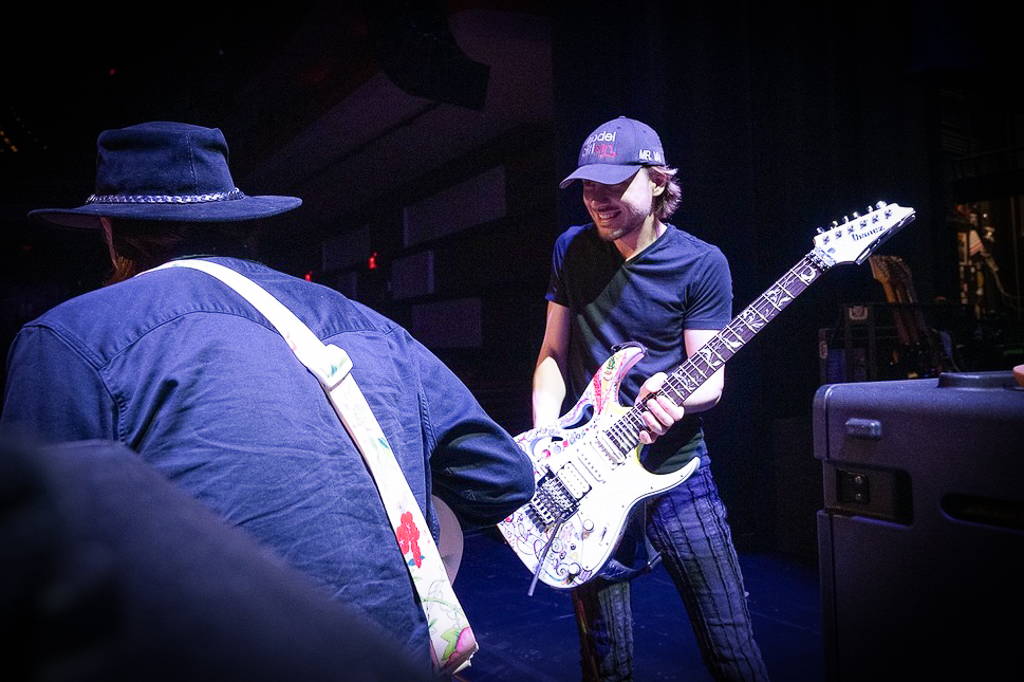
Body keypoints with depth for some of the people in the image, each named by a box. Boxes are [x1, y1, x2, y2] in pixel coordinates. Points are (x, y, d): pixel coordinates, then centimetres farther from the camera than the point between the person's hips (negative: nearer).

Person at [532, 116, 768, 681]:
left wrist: (673, 397, -29)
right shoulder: (571, 250, 5)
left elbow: (711, 379, -6)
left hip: (674, 468, -1)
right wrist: (545, 440, -7)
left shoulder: (701, 265, -5)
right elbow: (553, 353, 8)